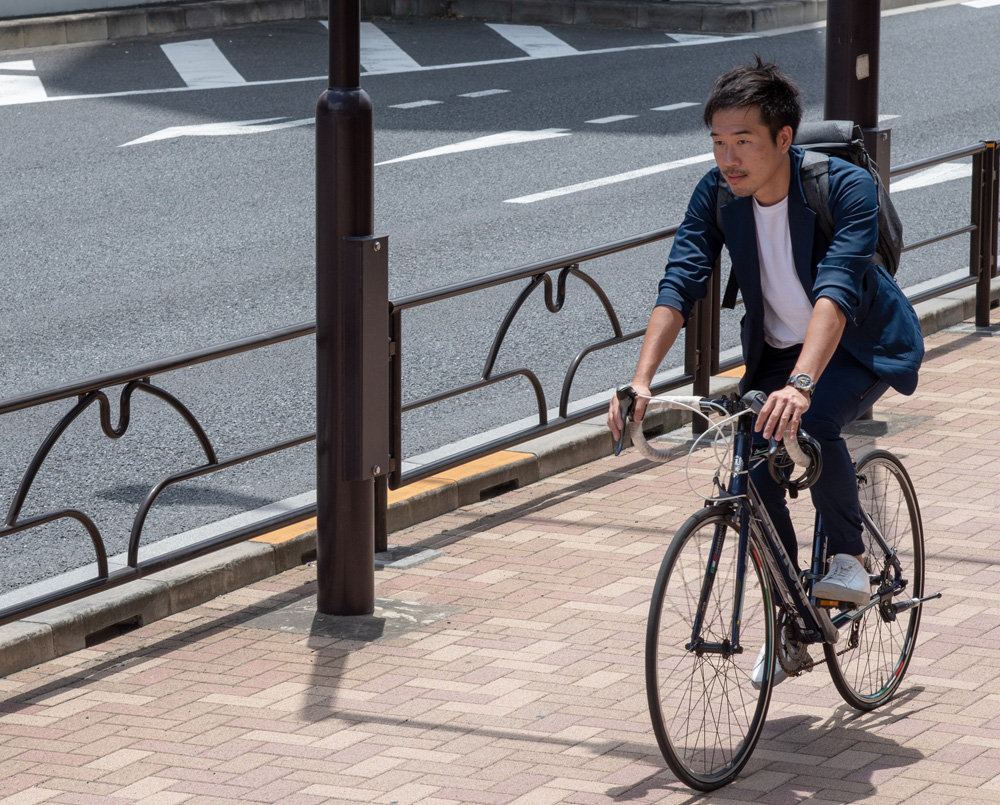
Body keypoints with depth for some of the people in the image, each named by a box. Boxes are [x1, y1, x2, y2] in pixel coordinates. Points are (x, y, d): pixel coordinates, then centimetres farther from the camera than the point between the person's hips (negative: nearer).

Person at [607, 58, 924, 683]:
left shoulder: (847, 187, -30)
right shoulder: (717, 194, -17)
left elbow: (836, 291, -43)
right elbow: (680, 285, -23)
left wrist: (800, 385, -58)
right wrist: (641, 380, -38)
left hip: (863, 344, -5)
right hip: (775, 349, 5)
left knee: (812, 425, -34)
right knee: (756, 478, -8)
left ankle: (849, 558, -8)